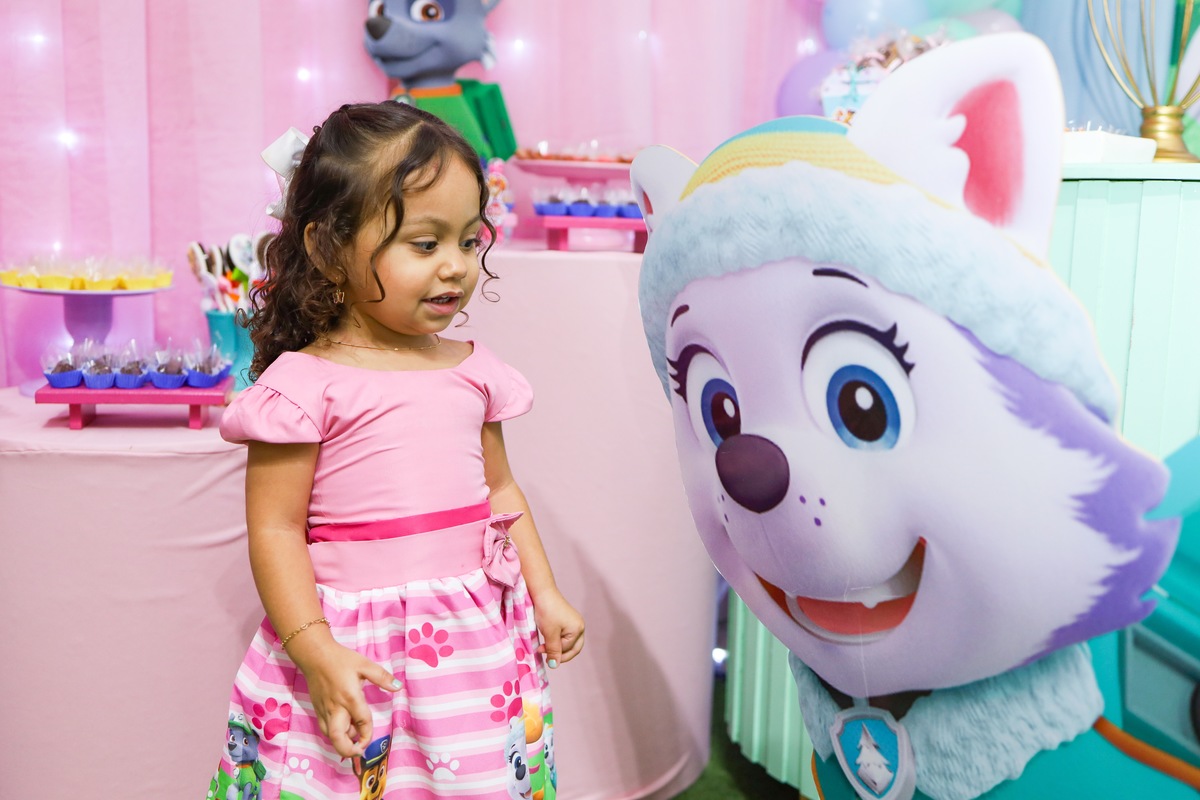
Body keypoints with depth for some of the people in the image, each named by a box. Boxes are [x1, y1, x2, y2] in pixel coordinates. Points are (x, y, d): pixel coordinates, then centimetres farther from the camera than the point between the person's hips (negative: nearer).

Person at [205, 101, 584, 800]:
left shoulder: (472, 368, 6)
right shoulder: (303, 386, -11)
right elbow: (275, 529, -11)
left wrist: (546, 595, 12)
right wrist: (317, 653, -17)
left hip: (480, 636, 5)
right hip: (357, 649, -5)